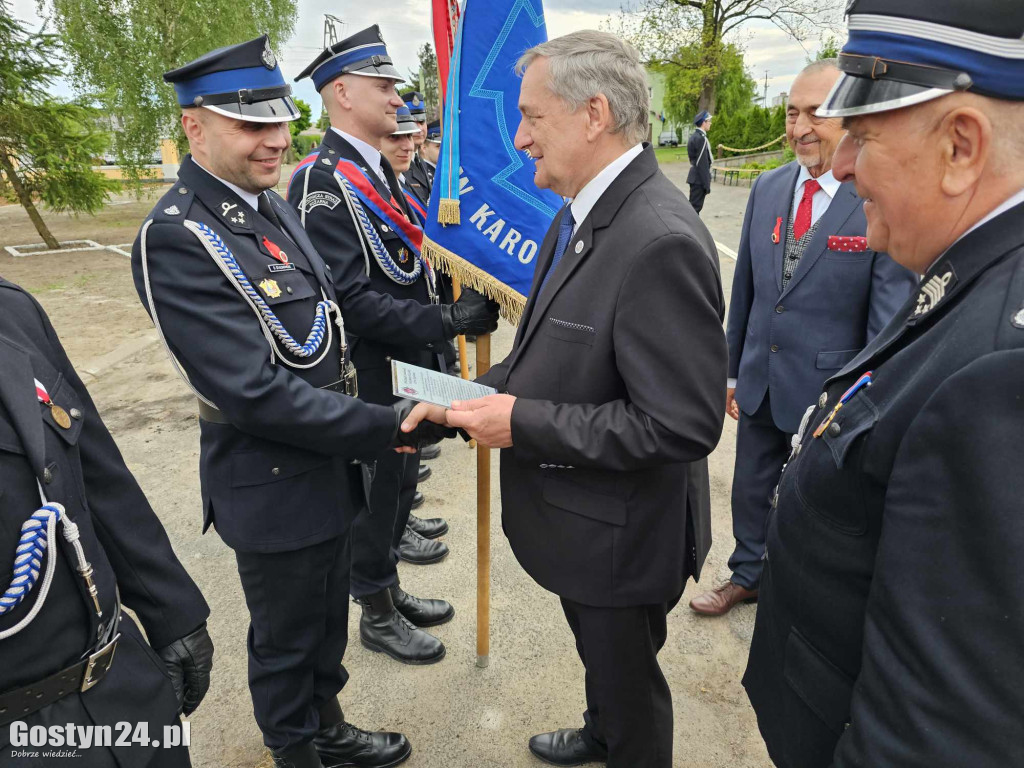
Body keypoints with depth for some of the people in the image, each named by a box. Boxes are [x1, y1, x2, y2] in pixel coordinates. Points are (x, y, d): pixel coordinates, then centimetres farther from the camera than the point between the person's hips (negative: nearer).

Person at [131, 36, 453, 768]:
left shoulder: (270, 204, 3)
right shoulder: (176, 238, -24)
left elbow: (330, 302, 12)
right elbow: (257, 393, -29)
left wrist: (435, 320, 4)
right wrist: (389, 427, -25)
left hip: (331, 467, 8)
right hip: (274, 487, -8)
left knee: (328, 618, 26)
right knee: (287, 640, 17)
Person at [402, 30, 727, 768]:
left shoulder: (661, 241, -30)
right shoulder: (584, 213, 1)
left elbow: (682, 425, -31)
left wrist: (523, 422, -26)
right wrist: (468, 398, -4)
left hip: (620, 531, -9)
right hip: (579, 512, 9)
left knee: (628, 680, 19)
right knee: (600, 656, 33)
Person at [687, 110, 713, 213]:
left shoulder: (694, 136, 13)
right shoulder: (701, 138, -18)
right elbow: (703, 164, -20)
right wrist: (707, 185, -18)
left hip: (694, 177, 10)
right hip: (699, 179, -10)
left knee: (694, 206, 16)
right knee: (695, 207, -7)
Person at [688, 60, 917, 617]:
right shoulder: (768, 188, 2)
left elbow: (890, 319, -14)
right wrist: (732, 367, 11)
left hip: (828, 389, -5)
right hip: (760, 380, 5)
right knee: (751, 487, 21)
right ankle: (747, 575, 46)